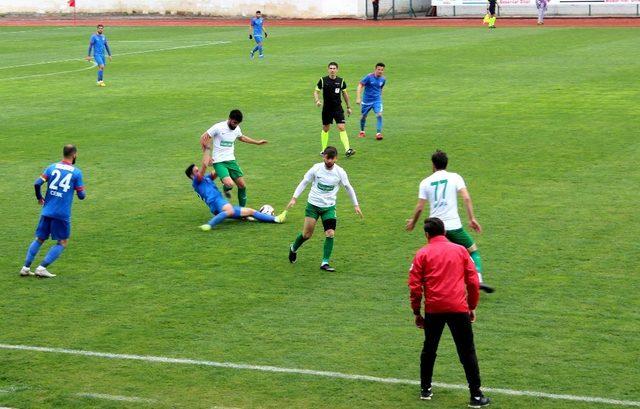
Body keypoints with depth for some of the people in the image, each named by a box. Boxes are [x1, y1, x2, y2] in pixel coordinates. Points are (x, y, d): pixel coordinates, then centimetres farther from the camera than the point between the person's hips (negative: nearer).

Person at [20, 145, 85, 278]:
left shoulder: (52, 167, 5)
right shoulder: (76, 172, -3)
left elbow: (37, 183, -5)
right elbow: (81, 196, -2)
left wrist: (39, 197, 13)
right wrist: (82, 191, 21)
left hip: (47, 211, 4)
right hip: (62, 214, -4)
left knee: (39, 239, 16)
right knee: (62, 243, 8)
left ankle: (26, 268, 11)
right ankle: (42, 268, -2)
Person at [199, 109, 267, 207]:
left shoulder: (237, 129, 6)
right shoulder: (218, 127, -14)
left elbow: (242, 137, 30)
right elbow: (203, 138, -7)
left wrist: (257, 142, 32)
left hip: (231, 160, 6)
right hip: (219, 162, -6)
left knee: (242, 185, 2)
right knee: (230, 184, -26)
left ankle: (242, 208, 21)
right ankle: (226, 189, 12)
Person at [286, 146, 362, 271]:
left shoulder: (340, 172, -7)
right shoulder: (316, 168, -10)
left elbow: (348, 188, 7)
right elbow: (304, 182, 0)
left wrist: (356, 205, 8)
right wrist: (294, 198, -6)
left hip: (329, 207, 1)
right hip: (313, 205, -1)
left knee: (330, 234, -13)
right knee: (307, 234, 3)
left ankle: (325, 262, -4)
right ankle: (293, 249, 33)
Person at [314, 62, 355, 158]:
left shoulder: (341, 81, -1)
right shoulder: (323, 80, -5)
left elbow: (345, 94, 11)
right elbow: (316, 91, 3)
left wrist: (348, 107, 14)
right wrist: (317, 100, -17)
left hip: (338, 108, 0)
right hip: (326, 109, 0)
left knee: (342, 128, -12)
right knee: (325, 129, 9)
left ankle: (347, 150, -17)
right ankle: (324, 150, 25)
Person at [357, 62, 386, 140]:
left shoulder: (383, 79, 1)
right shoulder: (369, 77, -14)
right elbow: (360, 85, -15)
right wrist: (358, 98, -23)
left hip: (377, 100, 2)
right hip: (367, 100, -2)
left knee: (379, 115, -18)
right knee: (364, 116, 12)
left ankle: (378, 133, -17)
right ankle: (362, 131, 36)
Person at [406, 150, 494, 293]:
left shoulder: (425, 182, 7)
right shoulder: (454, 177, 3)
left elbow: (420, 207, 5)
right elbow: (466, 197, -10)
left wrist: (412, 222, 21)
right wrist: (472, 219, -7)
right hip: (453, 226, -2)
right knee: (473, 251, 9)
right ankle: (479, 280, -10)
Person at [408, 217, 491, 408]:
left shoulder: (422, 254, 3)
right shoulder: (460, 250, 7)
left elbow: (415, 286, -1)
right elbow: (473, 281, 5)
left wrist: (416, 312, 9)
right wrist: (472, 307, 14)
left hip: (433, 310, 0)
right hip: (459, 309, 0)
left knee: (429, 349, 19)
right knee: (467, 352, 5)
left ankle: (425, 390, 25)